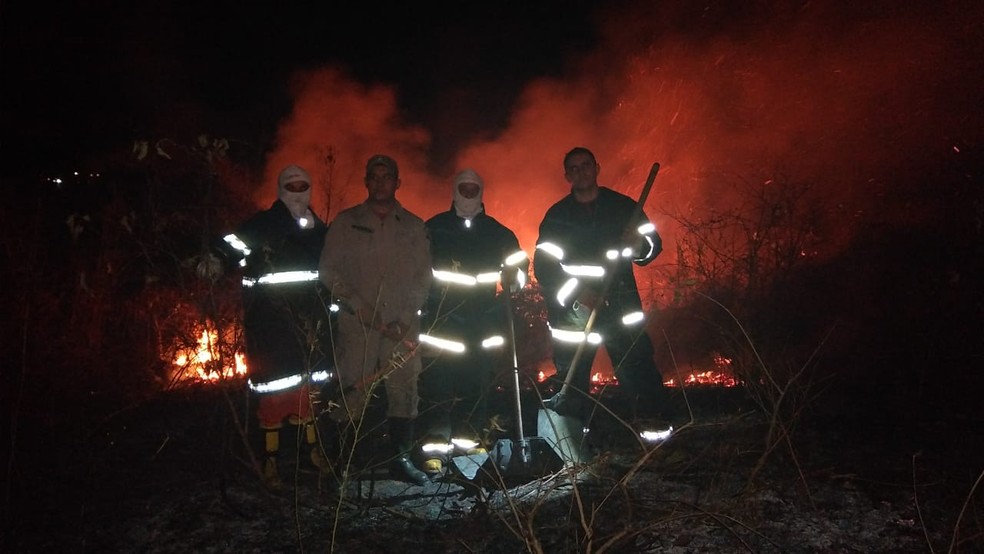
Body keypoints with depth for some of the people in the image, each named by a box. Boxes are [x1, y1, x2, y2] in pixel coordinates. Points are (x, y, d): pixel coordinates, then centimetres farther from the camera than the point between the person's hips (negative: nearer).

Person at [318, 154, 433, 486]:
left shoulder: (414, 227, 13)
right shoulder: (346, 222, 10)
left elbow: (423, 277, 9)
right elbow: (329, 270, 5)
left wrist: (405, 318, -4)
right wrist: (358, 305, -7)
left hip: (402, 325, 2)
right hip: (356, 323, -1)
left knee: (404, 390, -1)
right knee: (352, 393, -6)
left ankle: (401, 458, 9)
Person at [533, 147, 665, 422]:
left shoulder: (623, 206, 11)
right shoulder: (556, 215, 10)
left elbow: (653, 244, 9)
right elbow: (543, 266, 0)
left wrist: (640, 244, -16)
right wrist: (576, 293, -15)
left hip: (620, 304, 0)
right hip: (572, 311, 0)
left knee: (644, 383, -10)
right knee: (572, 389, 0)